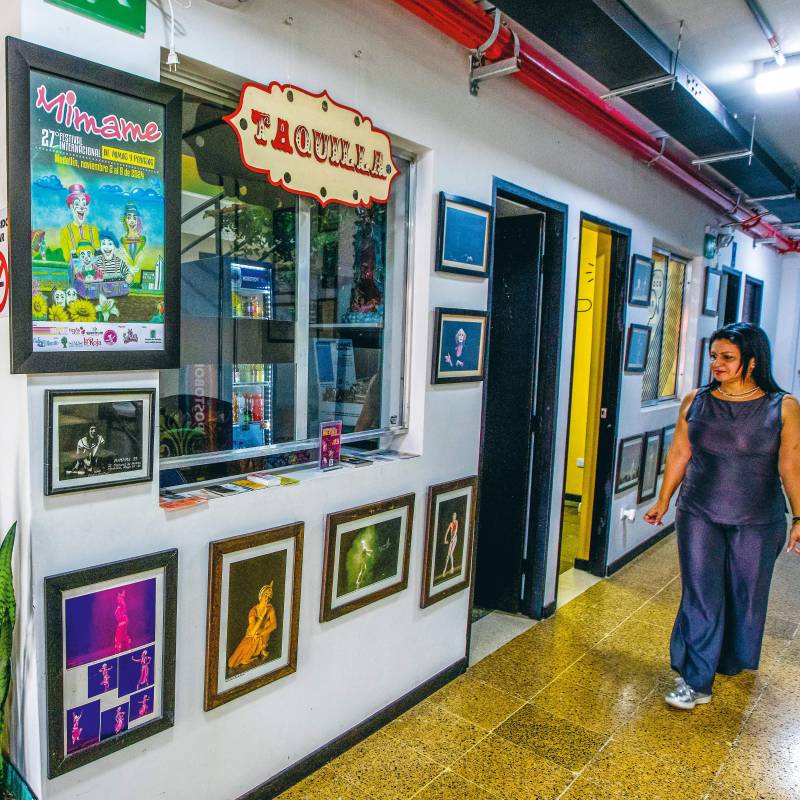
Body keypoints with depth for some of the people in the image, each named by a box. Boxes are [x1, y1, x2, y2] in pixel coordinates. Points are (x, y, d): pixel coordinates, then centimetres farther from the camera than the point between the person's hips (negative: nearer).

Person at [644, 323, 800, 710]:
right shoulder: (695, 401, -1)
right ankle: (695, 682, 11)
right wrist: (663, 502, 10)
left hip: (757, 523, 0)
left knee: (746, 595, 16)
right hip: (699, 517, 1)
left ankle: (734, 661, 42)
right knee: (700, 596, 0)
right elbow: (679, 454, 5)